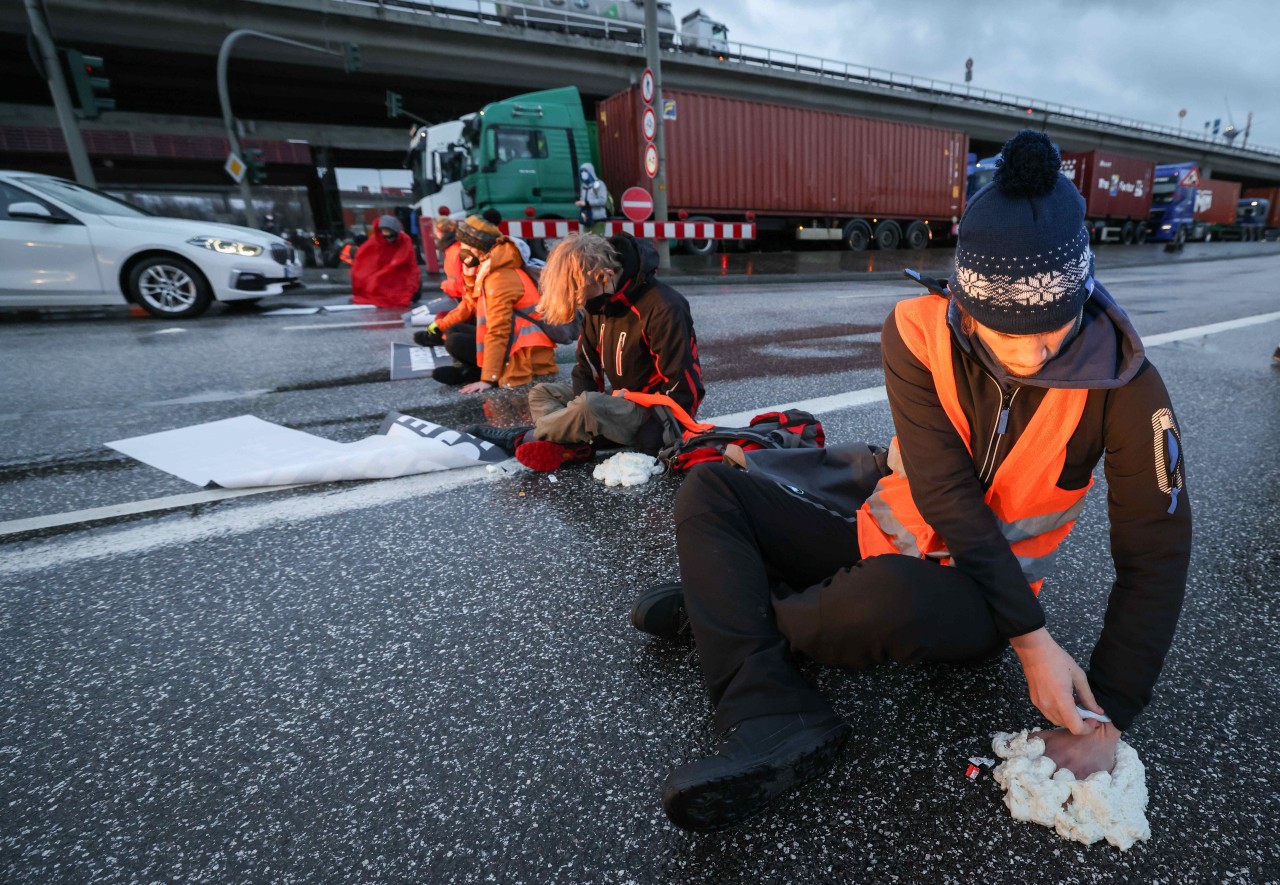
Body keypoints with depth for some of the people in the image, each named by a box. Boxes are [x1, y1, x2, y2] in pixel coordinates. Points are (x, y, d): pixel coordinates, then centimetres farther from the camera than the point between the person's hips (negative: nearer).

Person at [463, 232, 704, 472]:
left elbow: (681, 389, -24)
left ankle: (525, 438, -11)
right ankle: (574, 446, -21)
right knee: (541, 393, 8)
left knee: (588, 408, -35)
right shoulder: (602, 302, 2)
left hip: (656, 414, -9)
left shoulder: (663, 309, -23)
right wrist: (581, 423, -11)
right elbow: (588, 366, 5)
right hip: (624, 400, 9)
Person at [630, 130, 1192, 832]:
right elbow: (946, 493, -18)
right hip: (883, 533, 3)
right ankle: (774, 721, -24)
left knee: (892, 591, -41)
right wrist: (1031, 640, -21)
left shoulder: (1123, 386, -16)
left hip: (979, 595, -2)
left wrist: (1107, 719, -16)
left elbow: (1155, 557, -11)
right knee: (708, 491, -11)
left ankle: (721, 602, -8)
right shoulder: (919, 332, -16)